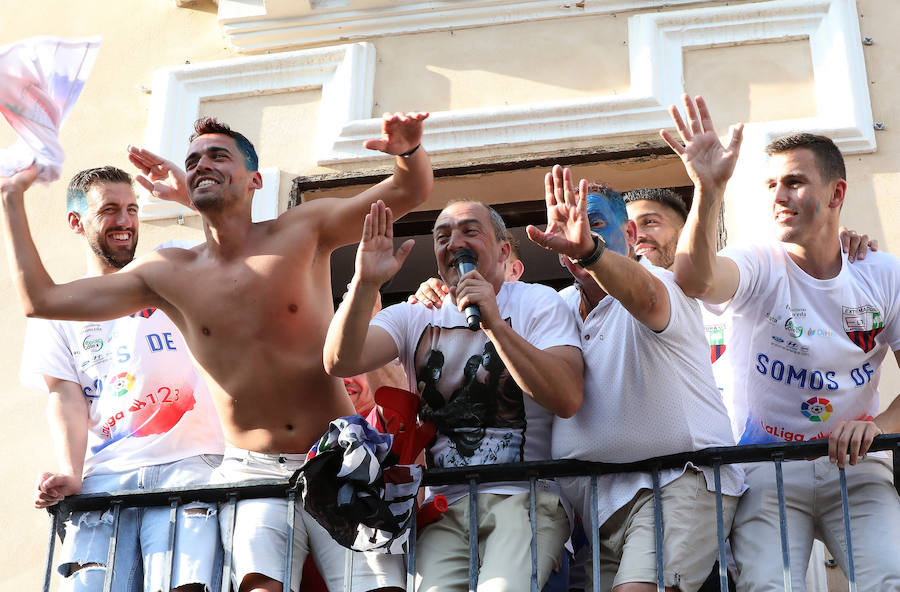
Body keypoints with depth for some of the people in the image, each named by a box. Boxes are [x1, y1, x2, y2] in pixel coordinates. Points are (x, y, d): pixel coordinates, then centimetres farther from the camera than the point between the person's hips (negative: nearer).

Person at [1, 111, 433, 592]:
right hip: (254, 475, 1)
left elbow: (409, 192, -5)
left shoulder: (301, 231, 2)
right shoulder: (169, 273, 7)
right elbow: (41, 299, 10)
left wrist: (409, 150, -27)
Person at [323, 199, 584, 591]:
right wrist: (365, 283, -19)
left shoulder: (537, 303, 5)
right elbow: (341, 362, -4)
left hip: (525, 498, -3)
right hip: (443, 505, 3)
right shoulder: (414, 317, 14)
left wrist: (495, 324, -19)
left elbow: (568, 399, -12)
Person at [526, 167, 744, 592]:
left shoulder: (660, 284, -5)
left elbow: (644, 296, -31)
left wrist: (588, 249, -51)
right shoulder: (560, 306, 17)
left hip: (679, 480, -7)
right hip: (597, 501, 7)